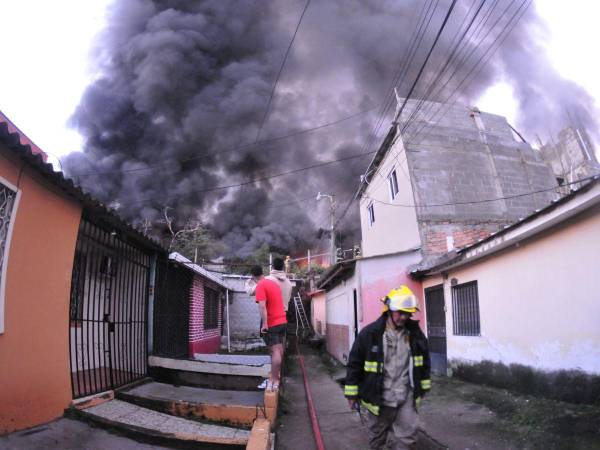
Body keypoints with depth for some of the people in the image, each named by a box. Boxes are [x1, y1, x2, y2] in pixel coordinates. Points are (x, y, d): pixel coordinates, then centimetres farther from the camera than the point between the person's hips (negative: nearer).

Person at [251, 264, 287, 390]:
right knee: (279, 349, 17)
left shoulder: (260, 286, -15)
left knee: (274, 351, -9)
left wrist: (264, 324, -25)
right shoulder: (274, 283, 11)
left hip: (271, 323, -8)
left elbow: (262, 306, -25)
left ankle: (274, 381, -7)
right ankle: (277, 373, 29)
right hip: (282, 321, 8)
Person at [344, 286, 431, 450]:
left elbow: (424, 361, 13)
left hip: (406, 397, 2)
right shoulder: (370, 333, -14)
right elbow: (355, 364, -7)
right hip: (378, 398, -2)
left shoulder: (415, 333, -2)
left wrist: (424, 386, 17)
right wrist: (352, 394, -3)